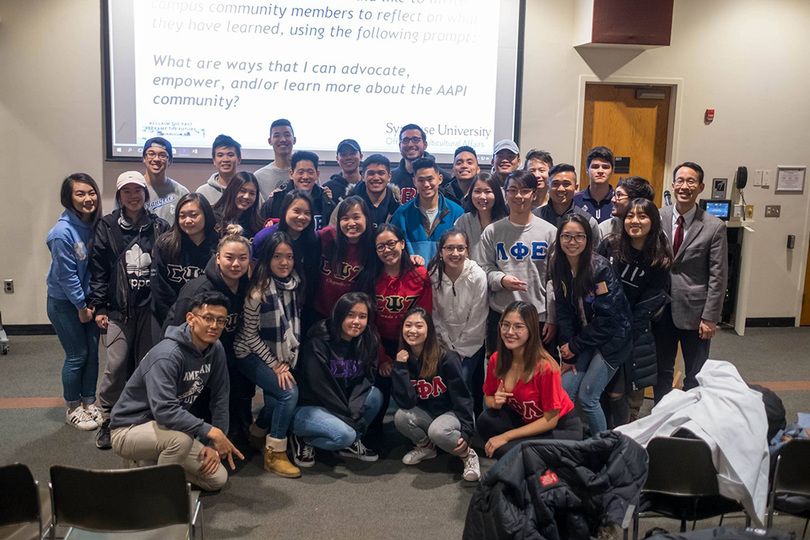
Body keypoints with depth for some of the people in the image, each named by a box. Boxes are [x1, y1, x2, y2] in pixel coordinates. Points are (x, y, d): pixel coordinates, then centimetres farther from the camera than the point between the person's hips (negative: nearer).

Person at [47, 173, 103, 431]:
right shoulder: (62, 232, -23)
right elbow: (66, 275, -18)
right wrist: (81, 307, -11)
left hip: (88, 298, 6)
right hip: (65, 302, -6)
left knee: (93, 351, 10)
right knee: (77, 355, 2)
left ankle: (89, 402, 27)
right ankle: (72, 409, 21)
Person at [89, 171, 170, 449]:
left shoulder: (159, 227, 5)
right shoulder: (107, 227, 3)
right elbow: (98, 269, 3)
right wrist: (99, 307, -1)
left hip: (151, 308, 1)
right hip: (119, 309, -1)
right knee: (116, 365, -4)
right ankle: (108, 419, 12)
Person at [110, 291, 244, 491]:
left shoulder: (215, 350, -5)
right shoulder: (168, 355, -28)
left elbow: (220, 398, 0)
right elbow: (164, 411, -37)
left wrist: (217, 445, -6)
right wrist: (212, 432, -36)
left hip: (167, 428, 8)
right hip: (130, 430, -7)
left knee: (217, 478, 0)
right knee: (182, 437, -38)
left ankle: (148, 462, 14)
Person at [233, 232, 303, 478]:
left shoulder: (295, 285, -5)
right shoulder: (258, 290, -22)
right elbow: (250, 334, -16)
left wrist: (287, 360, 1)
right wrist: (275, 365, -15)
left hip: (281, 356, 6)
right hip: (250, 354, -6)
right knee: (288, 391, -20)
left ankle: (258, 432, 32)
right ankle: (274, 454, -7)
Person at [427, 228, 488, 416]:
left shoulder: (477, 276, -16)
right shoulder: (433, 275, -10)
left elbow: (476, 320, -11)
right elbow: (434, 316, -3)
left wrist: (461, 351, -7)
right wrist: (449, 347, -5)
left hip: (471, 343, -2)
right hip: (445, 342, 2)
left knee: (462, 382, -15)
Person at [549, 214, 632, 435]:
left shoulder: (600, 268, -20)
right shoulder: (559, 267, -3)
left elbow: (606, 317, -20)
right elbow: (564, 312, 0)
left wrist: (575, 346, -14)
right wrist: (568, 354, -5)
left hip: (611, 338, -5)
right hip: (584, 337, 5)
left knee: (587, 396, -7)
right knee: (563, 390, -4)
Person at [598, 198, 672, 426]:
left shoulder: (660, 260, -3)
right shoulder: (610, 245, -2)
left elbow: (649, 302, -4)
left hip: (636, 331, 1)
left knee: (635, 389, 6)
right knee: (615, 390, -5)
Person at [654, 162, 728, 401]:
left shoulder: (714, 227, -7)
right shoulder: (658, 218, -1)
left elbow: (718, 277, -6)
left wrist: (710, 318, -9)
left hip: (694, 310, -2)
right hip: (661, 308, 3)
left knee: (696, 375, 8)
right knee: (662, 371, 15)